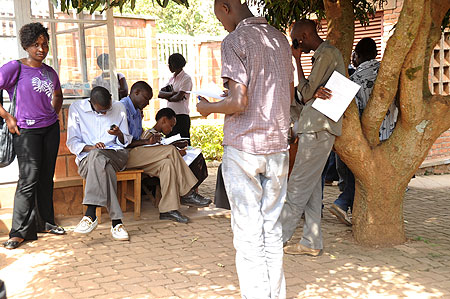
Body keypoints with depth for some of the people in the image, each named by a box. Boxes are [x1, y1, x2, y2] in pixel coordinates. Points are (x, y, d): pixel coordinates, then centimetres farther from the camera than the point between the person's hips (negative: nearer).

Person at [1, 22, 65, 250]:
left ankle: (46, 221, 22)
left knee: (46, 177, 10)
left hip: (50, 128, 6)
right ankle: (19, 231, -1)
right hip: (26, 130, -5)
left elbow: (58, 95, 29)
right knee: (29, 179, -9)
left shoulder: (49, 72, 11)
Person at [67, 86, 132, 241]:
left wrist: (119, 134, -11)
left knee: (97, 157, -37)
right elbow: (72, 142, 3)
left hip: (116, 154, 1)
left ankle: (90, 214, -44)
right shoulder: (76, 108, 4)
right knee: (105, 167, -39)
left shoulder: (119, 108, 10)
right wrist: (90, 147, -17)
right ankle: (116, 221, -45)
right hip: (87, 157, 0)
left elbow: (125, 141, 13)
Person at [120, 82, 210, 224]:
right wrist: (146, 141, -19)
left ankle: (168, 209, -20)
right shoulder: (123, 107, -9)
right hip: (123, 155, -10)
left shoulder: (137, 112, 23)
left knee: (167, 164, -15)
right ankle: (186, 194, -13)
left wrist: (150, 140, 3)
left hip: (135, 153, 10)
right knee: (171, 150, -19)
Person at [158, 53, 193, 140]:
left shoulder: (186, 78, -7)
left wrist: (167, 96, 2)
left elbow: (178, 97, -16)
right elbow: (160, 94, 7)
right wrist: (172, 93, -10)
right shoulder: (172, 79, 17)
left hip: (181, 117, -8)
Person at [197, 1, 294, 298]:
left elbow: (239, 103, -17)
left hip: (244, 148, -6)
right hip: (278, 145, 7)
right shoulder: (280, 39, 12)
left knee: (248, 233, 1)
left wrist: (208, 107, 1)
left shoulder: (235, 41, -9)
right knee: (272, 230, 12)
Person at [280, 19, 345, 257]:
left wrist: (297, 61, -7)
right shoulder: (323, 54, 21)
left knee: (298, 186, -6)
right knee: (311, 187, 9)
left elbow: (306, 94, -13)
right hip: (314, 128, 10)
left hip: (318, 129, -10)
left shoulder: (327, 54, -11)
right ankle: (311, 242, 13)